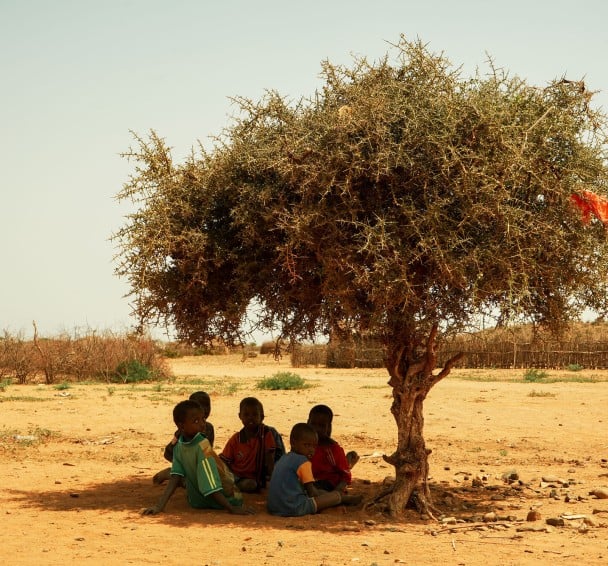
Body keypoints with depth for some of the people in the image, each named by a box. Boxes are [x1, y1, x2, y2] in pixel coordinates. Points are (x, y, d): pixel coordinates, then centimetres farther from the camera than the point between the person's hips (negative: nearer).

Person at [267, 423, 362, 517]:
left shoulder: (283, 459, 15)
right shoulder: (303, 462, -10)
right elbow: (311, 492, -9)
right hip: (294, 508, -9)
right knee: (336, 495, 5)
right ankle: (347, 499, 32)